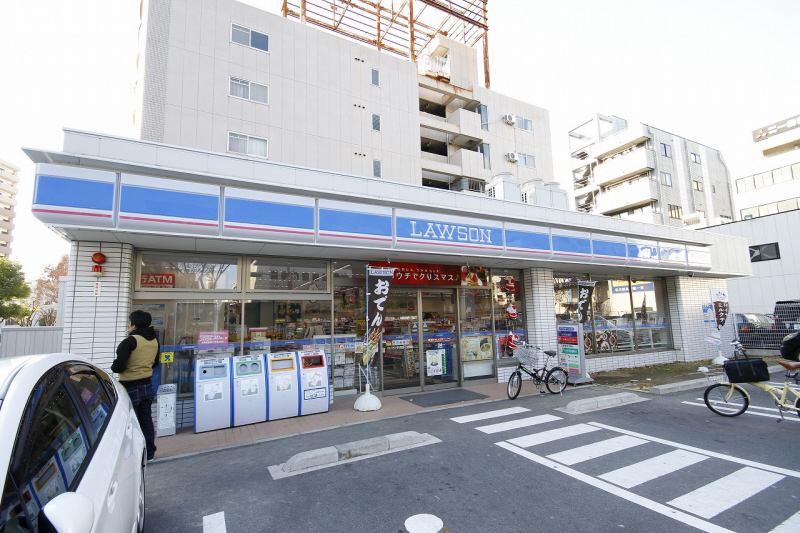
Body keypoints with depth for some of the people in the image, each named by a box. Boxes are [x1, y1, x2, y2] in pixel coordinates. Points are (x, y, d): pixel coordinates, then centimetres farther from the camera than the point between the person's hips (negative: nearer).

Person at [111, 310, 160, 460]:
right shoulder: (155, 342, 4)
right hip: (147, 386, 6)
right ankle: (149, 453, 24)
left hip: (131, 387, -6)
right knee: (146, 420, 15)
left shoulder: (130, 341, -18)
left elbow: (118, 366, -20)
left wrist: (113, 367, 0)